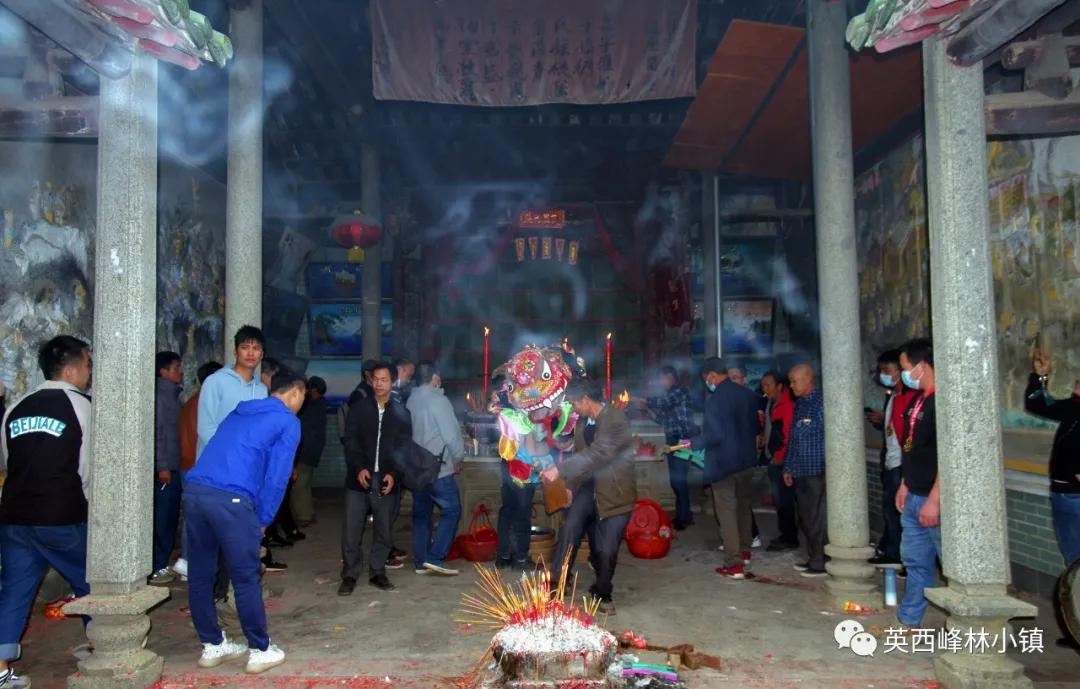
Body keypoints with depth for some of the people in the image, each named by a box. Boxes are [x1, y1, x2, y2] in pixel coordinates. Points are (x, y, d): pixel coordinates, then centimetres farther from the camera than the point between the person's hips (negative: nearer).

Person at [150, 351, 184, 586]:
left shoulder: (173, 394, 15)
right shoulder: (159, 395, -11)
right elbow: (155, 432, -17)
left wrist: (174, 465, 14)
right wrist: (162, 467, -18)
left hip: (173, 466, 9)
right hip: (163, 468, -9)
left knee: (171, 518, 12)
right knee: (160, 519, -4)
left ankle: (162, 564, 20)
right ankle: (155, 569, 3)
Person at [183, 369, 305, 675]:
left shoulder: (240, 411, 26)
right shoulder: (288, 422, 6)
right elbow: (276, 476, 0)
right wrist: (263, 520, 9)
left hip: (194, 491, 7)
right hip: (231, 500, -7)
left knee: (199, 575, 15)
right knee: (245, 578, 4)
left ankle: (212, 645, 29)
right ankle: (260, 651, 16)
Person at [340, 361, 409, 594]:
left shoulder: (401, 413, 7)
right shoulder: (358, 407, 6)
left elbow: (404, 447, 5)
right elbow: (350, 441, 0)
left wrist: (393, 473, -9)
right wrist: (359, 468, -14)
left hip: (387, 481, 1)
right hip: (359, 479, -1)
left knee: (384, 531, 6)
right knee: (351, 531, 0)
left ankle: (377, 572, 19)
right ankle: (349, 575, 11)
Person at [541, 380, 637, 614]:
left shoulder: (617, 419, -19)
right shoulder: (582, 422, 7)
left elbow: (598, 454, -29)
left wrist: (560, 470, -32)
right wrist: (570, 485, 11)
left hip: (615, 493, -5)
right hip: (589, 487, 6)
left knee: (607, 550, -1)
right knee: (570, 527, -19)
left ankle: (602, 594, 24)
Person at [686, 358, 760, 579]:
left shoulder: (716, 399, -19)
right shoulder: (748, 395, 2)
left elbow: (714, 435, -23)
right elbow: (755, 427, 10)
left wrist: (693, 443, -9)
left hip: (724, 463, -7)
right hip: (747, 461, 7)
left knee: (727, 513, 1)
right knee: (743, 507, 22)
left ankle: (734, 565, 3)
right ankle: (744, 552, 35)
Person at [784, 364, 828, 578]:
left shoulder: (822, 402, -10)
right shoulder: (799, 404, 15)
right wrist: (788, 467, 19)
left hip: (818, 472, -8)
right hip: (800, 472, 8)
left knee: (818, 520, -2)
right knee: (805, 518, 12)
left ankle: (821, 564, 6)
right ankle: (813, 558, 22)